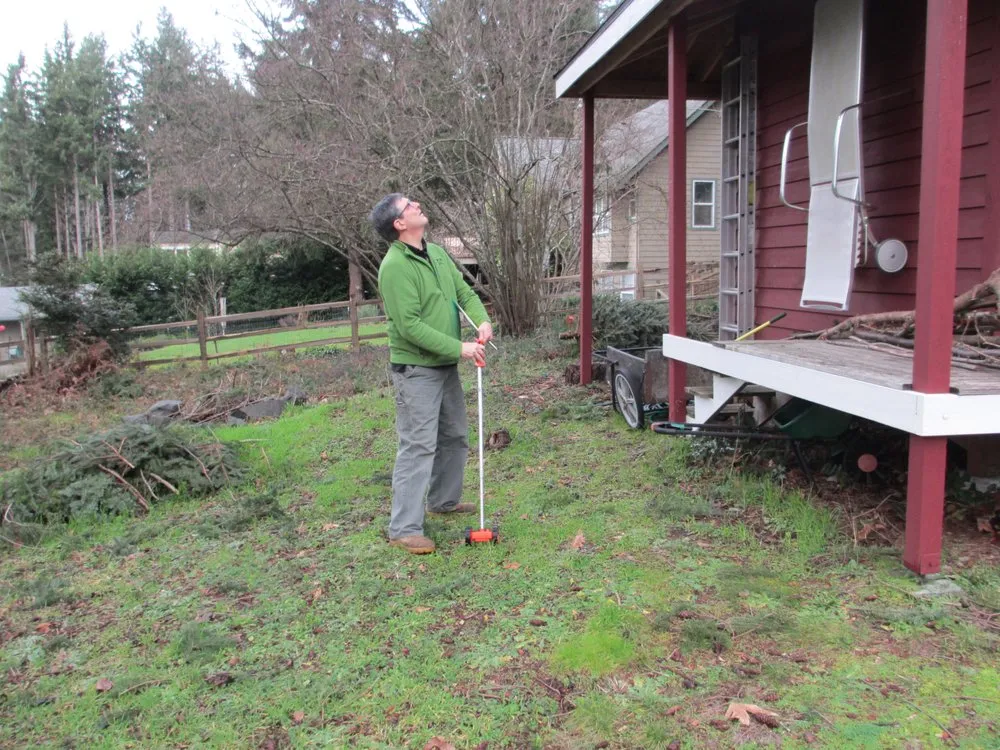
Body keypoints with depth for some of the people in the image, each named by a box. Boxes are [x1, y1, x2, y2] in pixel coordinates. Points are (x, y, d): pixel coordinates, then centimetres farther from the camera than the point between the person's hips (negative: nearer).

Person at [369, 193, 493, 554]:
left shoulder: (437, 253, 9)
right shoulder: (395, 266, -19)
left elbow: (465, 292, 11)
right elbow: (409, 325, -23)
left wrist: (483, 321, -10)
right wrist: (459, 348, -23)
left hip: (445, 365, 9)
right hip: (416, 369, -9)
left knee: (455, 436, 19)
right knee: (418, 447, -7)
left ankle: (444, 500, 37)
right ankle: (404, 528, 0)